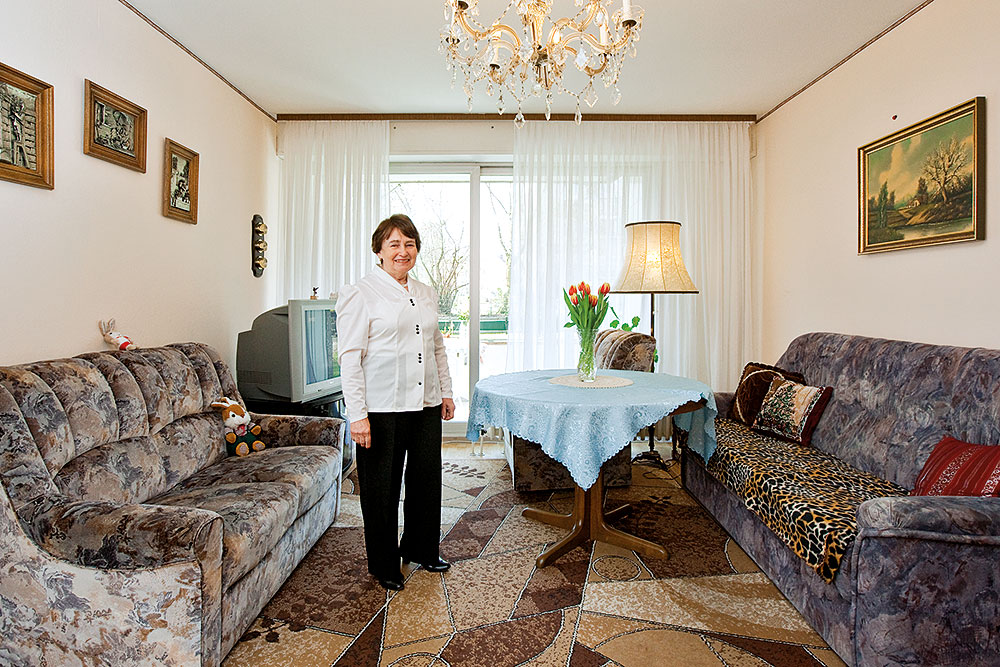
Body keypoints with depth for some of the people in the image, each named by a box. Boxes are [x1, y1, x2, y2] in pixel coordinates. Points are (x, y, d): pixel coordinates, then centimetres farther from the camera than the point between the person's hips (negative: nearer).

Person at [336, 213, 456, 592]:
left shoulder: (426, 294, 12)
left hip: (426, 405, 6)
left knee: (427, 479, 16)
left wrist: (446, 392, 15)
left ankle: (421, 549, 39)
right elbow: (350, 358, -11)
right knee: (382, 488, 9)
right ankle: (384, 565, 30)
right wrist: (357, 415, -15)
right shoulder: (360, 294, -7)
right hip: (382, 409, -6)